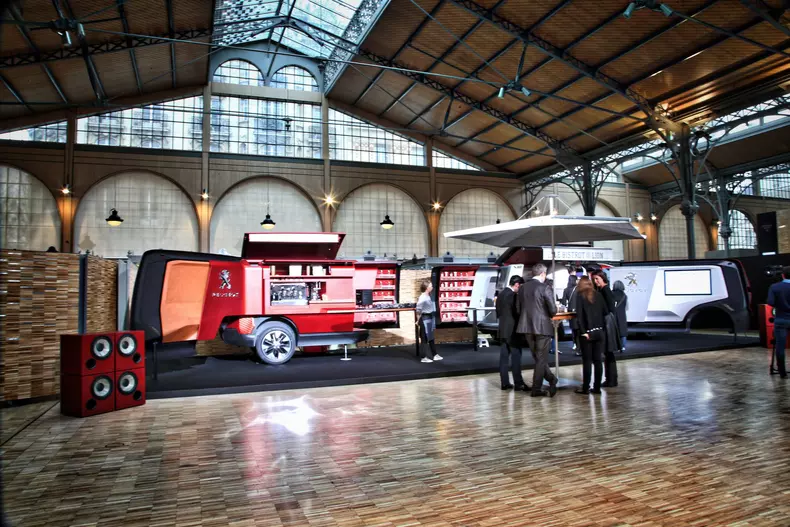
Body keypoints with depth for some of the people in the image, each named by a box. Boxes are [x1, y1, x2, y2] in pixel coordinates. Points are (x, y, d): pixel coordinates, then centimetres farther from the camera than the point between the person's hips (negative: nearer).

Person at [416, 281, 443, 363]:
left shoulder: (429, 296, 7)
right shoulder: (422, 298, -21)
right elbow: (418, 310, -21)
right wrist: (418, 320, -13)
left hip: (430, 318, 9)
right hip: (425, 319, -9)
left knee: (431, 337, 18)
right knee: (425, 338, -1)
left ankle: (434, 355, 29)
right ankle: (424, 357, 7)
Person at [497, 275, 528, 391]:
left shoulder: (500, 295, 12)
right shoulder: (512, 295, -14)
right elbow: (517, 312, -14)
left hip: (503, 330, 8)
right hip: (512, 330, -8)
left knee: (504, 357, 7)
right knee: (516, 357, -2)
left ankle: (505, 383, 10)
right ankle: (518, 383, 1)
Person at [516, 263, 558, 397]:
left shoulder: (522, 287, 4)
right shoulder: (545, 288, -12)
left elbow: (518, 309, 7)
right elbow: (553, 310, -13)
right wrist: (548, 315, 9)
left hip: (527, 327, 5)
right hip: (542, 327, -5)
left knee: (537, 358, 18)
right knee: (541, 359, 6)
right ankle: (536, 389, 10)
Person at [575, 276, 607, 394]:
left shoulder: (580, 296, -5)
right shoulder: (599, 295, 6)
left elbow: (579, 315, -13)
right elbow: (605, 312, 5)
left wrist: (583, 331, -11)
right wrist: (602, 327, 11)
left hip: (587, 333, -4)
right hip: (599, 332, 4)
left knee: (587, 361, 1)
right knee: (597, 360, 9)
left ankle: (585, 388, 5)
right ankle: (597, 387, 13)